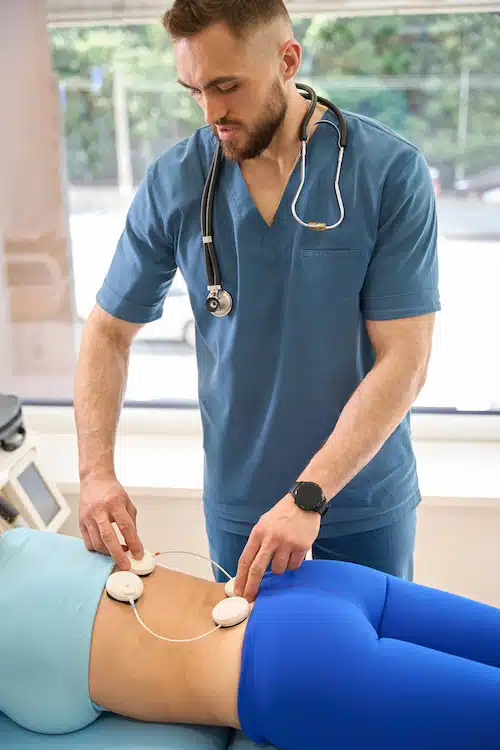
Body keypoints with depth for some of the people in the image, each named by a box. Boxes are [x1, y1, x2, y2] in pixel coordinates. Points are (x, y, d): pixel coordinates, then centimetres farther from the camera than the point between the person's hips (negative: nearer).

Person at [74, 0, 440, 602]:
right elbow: (109, 331, -2)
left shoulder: (390, 171, -17)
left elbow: (404, 360, -19)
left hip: (365, 493, -1)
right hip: (237, 496, 2)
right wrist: (96, 471, -15)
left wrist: (308, 497, -25)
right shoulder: (174, 182, -10)